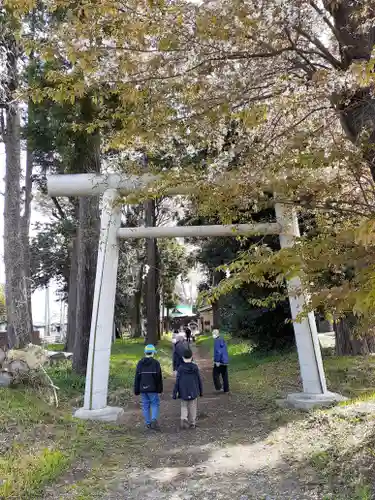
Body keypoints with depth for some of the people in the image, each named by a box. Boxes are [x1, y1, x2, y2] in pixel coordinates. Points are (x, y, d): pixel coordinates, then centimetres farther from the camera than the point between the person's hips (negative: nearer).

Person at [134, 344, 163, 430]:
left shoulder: (140, 363, 2)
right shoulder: (156, 363, -8)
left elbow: (137, 377, 3)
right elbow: (159, 378, -6)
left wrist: (136, 390, 10)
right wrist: (160, 389, 4)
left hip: (143, 388, 3)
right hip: (152, 388, -3)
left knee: (145, 405, 13)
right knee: (155, 404, 8)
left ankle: (148, 423, 18)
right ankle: (154, 420, -11)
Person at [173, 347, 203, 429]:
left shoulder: (180, 368, -10)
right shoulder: (195, 367, -6)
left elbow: (177, 382, -8)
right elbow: (199, 380, 1)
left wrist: (175, 393, -1)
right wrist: (201, 391, 13)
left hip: (183, 392, -1)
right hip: (193, 392, 1)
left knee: (184, 406, 15)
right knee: (192, 407, 14)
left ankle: (184, 419, -6)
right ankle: (192, 423, 20)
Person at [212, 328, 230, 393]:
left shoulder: (217, 341, -16)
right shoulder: (223, 340, 12)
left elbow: (218, 351, -23)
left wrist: (217, 361, -19)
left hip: (219, 362, -8)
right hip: (225, 361, 8)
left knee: (215, 374, 5)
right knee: (225, 375, 12)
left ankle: (218, 387, 1)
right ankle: (226, 389, 16)